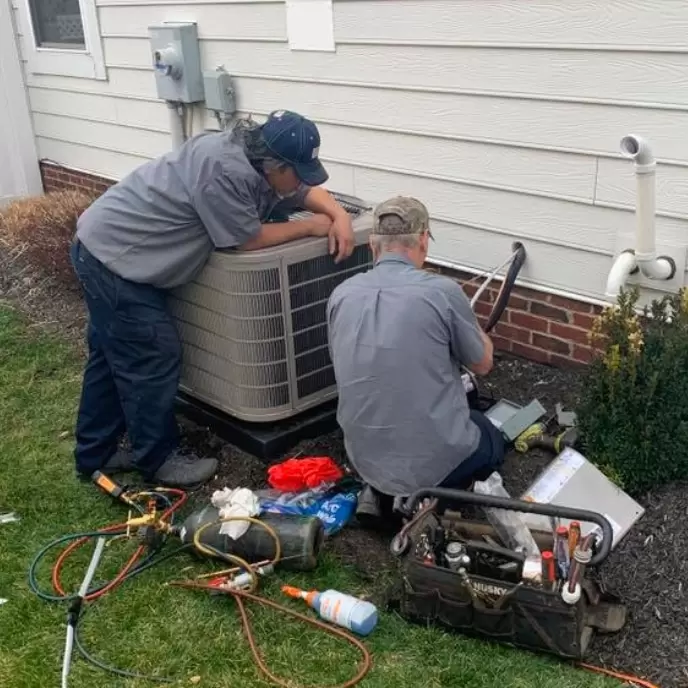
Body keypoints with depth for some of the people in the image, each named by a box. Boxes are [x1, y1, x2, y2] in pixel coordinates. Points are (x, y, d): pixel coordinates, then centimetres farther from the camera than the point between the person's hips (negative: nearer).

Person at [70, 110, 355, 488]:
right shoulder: (224, 169, -30)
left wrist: (339, 215, -6)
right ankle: (157, 459, 17)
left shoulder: (255, 160, 0)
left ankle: (95, 453, 33)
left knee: (113, 354, 19)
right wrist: (310, 226, -12)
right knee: (153, 359, -1)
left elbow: (306, 192, 13)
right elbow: (249, 239, -22)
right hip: (112, 254, -10)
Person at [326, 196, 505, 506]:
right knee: (492, 443, 29)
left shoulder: (341, 295, -3)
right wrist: (467, 320, 21)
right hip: (433, 461, -5)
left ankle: (382, 493, 16)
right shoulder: (443, 291, -16)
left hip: (365, 460, 5)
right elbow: (482, 364, 1)